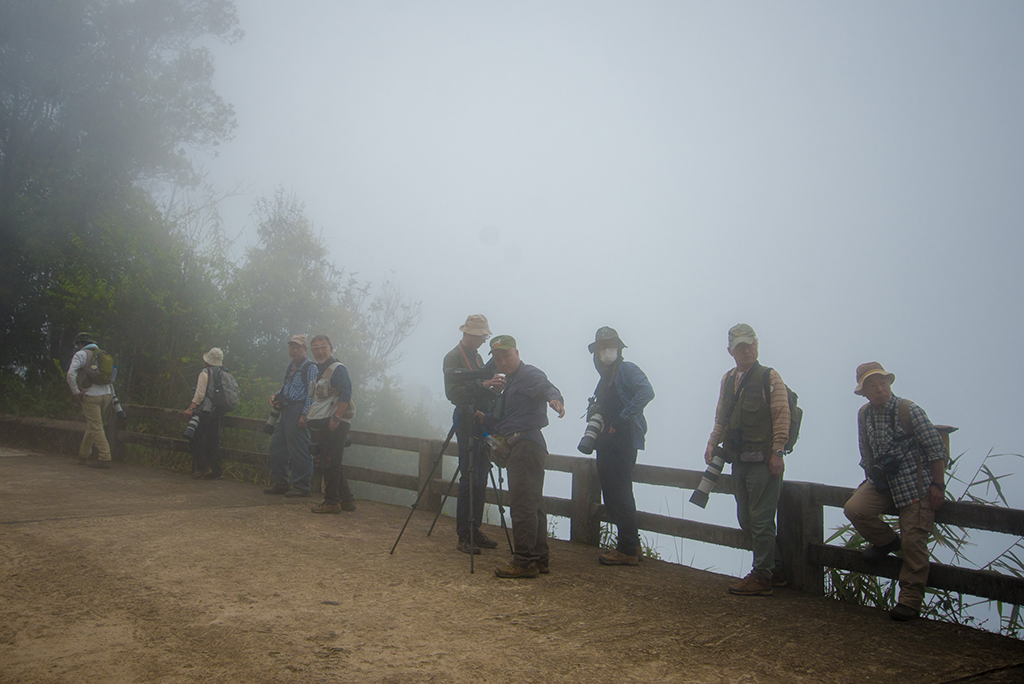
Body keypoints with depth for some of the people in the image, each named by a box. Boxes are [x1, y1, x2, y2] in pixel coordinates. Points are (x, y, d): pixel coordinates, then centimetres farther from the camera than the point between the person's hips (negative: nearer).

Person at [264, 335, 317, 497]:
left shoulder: (310, 367, -8)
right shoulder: (290, 367, 18)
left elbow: (311, 393, -14)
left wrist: (305, 414, -20)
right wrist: (276, 396, 9)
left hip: (298, 411, -9)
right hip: (286, 411, 9)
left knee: (298, 450, -6)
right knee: (276, 446, 12)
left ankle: (301, 487, 2)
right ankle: (280, 483, 22)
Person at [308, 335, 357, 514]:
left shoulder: (338, 369, -11)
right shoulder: (319, 371, 19)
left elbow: (345, 395, -21)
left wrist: (336, 418, -24)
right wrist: (307, 416, 23)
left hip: (335, 423, -10)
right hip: (324, 423, 10)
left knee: (331, 463, -7)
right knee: (331, 463, 13)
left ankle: (331, 502, 0)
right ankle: (347, 499, 19)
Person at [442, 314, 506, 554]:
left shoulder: (477, 357, 20)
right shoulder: (453, 357, -6)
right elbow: (453, 392, -17)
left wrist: (495, 386, 0)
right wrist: (483, 385, -26)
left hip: (483, 421, 8)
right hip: (466, 421, -8)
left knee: (480, 480, 8)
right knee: (469, 479, -9)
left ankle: (475, 531, 15)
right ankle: (463, 537, -5)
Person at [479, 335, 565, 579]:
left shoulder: (529, 374, -6)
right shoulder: (510, 382, 25)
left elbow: (545, 386, -29)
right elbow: (502, 419, 29)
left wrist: (554, 398, -50)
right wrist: (485, 419, 11)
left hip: (526, 445, -11)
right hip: (520, 447, 11)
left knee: (522, 505, -11)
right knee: (532, 504, 13)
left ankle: (525, 562, -8)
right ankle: (539, 560, 19)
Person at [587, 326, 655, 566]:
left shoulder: (627, 369, -7)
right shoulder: (605, 376, 20)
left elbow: (646, 391, -24)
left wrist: (622, 420, -25)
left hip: (623, 441, -9)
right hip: (607, 443, 9)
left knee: (620, 494, -7)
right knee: (611, 495, 12)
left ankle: (628, 550, 0)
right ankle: (630, 544, 21)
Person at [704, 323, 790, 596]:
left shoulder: (769, 377, -5)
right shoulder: (727, 380, 15)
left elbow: (781, 417, -10)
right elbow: (721, 419, 20)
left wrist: (777, 452, -15)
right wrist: (712, 443, 7)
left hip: (764, 461, -7)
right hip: (739, 461, 7)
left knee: (760, 520, -4)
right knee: (746, 519, 13)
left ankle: (762, 577, 7)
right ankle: (776, 570, 26)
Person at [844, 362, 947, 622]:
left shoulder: (909, 410, -12)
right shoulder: (864, 415, 4)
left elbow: (936, 449, -9)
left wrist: (938, 486, -10)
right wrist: (871, 477, 15)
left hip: (916, 483, -5)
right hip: (883, 483, 5)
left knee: (913, 540, -9)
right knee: (854, 509, -18)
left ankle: (911, 600, 3)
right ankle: (886, 541, 12)